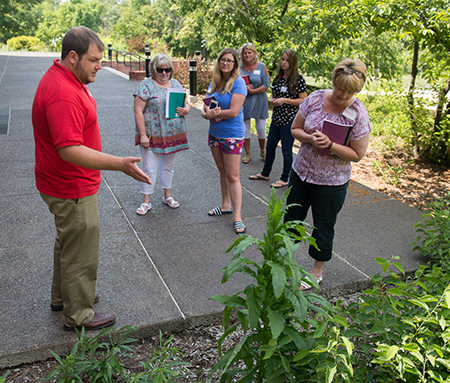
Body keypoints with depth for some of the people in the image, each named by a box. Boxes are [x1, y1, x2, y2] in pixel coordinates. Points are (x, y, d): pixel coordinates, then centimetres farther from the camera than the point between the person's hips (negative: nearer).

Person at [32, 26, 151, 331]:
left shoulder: (64, 78, 7)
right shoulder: (63, 93, -28)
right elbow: (69, 150, -35)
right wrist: (120, 164, -40)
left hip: (69, 184, 11)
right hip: (72, 190, -11)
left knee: (69, 242, 25)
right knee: (81, 253, 4)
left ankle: (64, 297, 45)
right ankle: (78, 315, 23)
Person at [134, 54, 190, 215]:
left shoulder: (176, 84, 9)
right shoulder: (146, 85, -7)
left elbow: (186, 103, 14)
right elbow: (138, 111, -12)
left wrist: (185, 110, -11)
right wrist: (142, 135, -17)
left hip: (173, 134, 5)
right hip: (152, 135, -5)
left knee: (168, 166, 17)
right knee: (149, 168, 1)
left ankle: (167, 196, 32)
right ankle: (146, 201, 14)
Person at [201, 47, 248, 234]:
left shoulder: (238, 82, -13)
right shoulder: (214, 82, 8)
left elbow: (234, 112, -21)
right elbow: (205, 108, 7)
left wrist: (213, 113, -10)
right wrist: (206, 113, -17)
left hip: (232, 135, -7)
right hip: (214, 133, 7)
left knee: (232, 176, -4)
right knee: (222, 171, 18)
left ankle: (237, 217, 3)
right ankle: (226, 206, 32)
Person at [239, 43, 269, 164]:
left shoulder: (261, 67, -4)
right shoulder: (239, 68, 0)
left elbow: (266, 86, -7)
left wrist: (252, 91, -19)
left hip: (259, 102, -1)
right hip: (244, 102, 1)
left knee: (261, 129, 4)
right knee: (245, 129, 6)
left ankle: (263, 151, 27)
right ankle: (248, 154, 21)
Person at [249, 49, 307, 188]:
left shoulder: (298, 79, -10)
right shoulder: (278, 77, 10)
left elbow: (303, 100, -12)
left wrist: (285, 100, -19)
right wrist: (272, 99, -2)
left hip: (289, 119, -7)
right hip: (276, 118, 7)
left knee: (286, 150, 4)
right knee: (270, 147, 16)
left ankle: (285, 179, 19)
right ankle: (265, 173, 33)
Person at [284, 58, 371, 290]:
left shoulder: (358, 115, -15)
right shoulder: (315, 99, -7)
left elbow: (357, 155, -12)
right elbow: (295, 129, 1)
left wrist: (330, 145, -26)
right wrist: (309, 138, -20)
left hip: (331, 182, -3)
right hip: (301, 172, 4)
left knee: (323, 228, 11)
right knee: (291, 219, 17)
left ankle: (317, 272, 34)